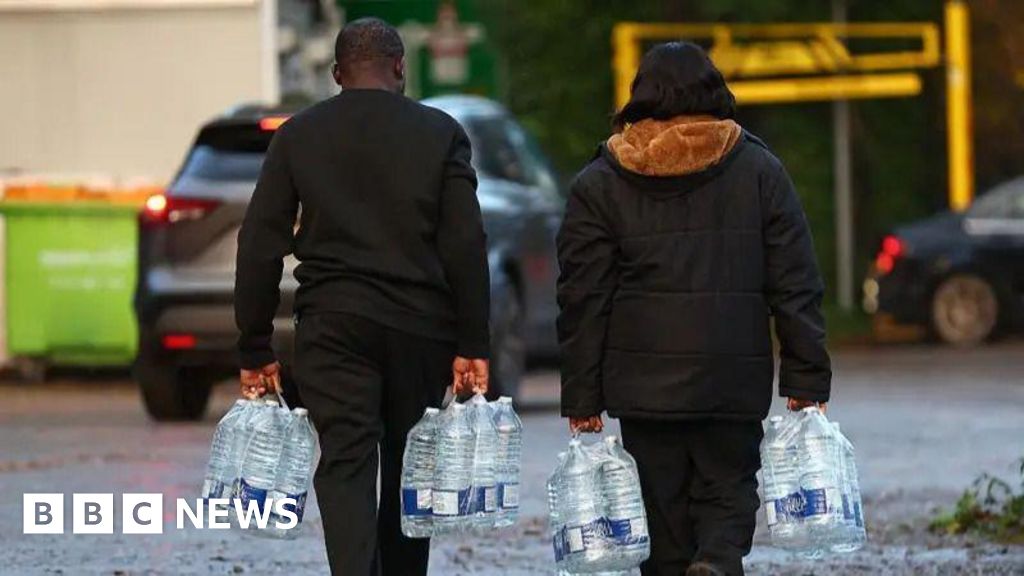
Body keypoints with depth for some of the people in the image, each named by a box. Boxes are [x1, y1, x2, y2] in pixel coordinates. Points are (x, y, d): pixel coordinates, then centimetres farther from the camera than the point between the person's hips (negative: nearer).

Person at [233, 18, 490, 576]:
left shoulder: (297, 136, 4)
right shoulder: (440, 132, 2)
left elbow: (260, 248, 2)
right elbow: (466, 247, -4)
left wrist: (255, 350, 6)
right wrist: (473, 347, -2)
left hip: (331, 326, -1)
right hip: (420, 325, 1)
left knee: (344, 467, -8)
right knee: (409, 471, 14)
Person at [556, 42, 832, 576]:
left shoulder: (598, 184, 4)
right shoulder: (760, 171, 5)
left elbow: (584, 301, 2)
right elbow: (795, 286, 2)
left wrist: (582, 399, 5)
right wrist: (807, 380, 5)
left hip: (643, 387, 0)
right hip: (735, 383, 0)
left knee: (663, 506, 8)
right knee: (728, 491, 8)